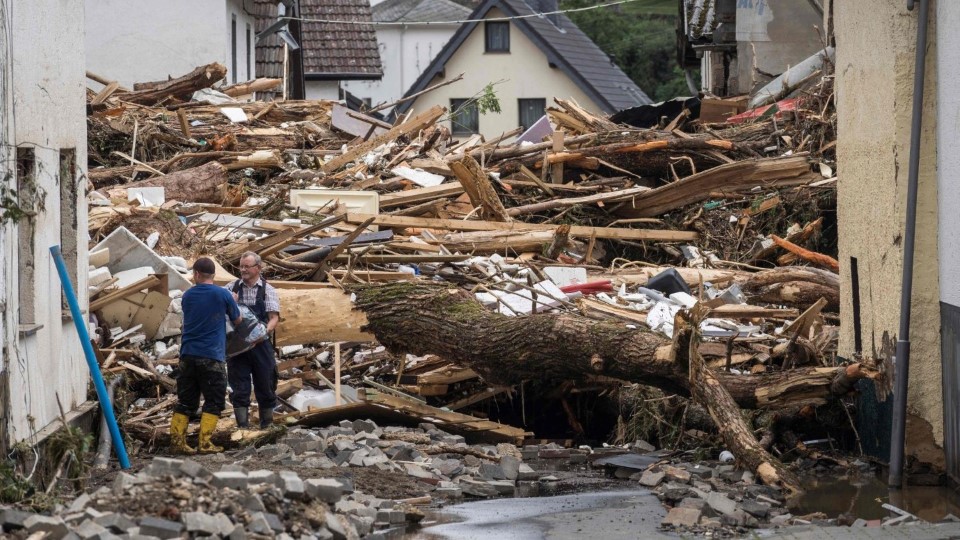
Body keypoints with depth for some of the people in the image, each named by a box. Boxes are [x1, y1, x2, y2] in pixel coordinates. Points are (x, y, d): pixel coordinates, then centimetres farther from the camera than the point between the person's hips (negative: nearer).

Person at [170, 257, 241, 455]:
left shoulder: (188, 296, 7)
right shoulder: (223, 295, -5)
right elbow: (237, 320, 8)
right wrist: (232, 302, 27)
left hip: (188, 355, 4)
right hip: (212, 357, -4)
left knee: (186, 401, 11)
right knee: (214, 402, 3)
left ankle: (177, 441, 7)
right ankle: (205, 443, -4)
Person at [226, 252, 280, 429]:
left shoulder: (267, 290, 3)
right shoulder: (232, 288, 7)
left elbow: (274, 317, -5)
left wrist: (266, 330, -24)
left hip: (261, 346, -1)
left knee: (265, 387, 6)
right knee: (239, 388, -1)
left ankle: (267, 426, 18)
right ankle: (242, 426, 3)